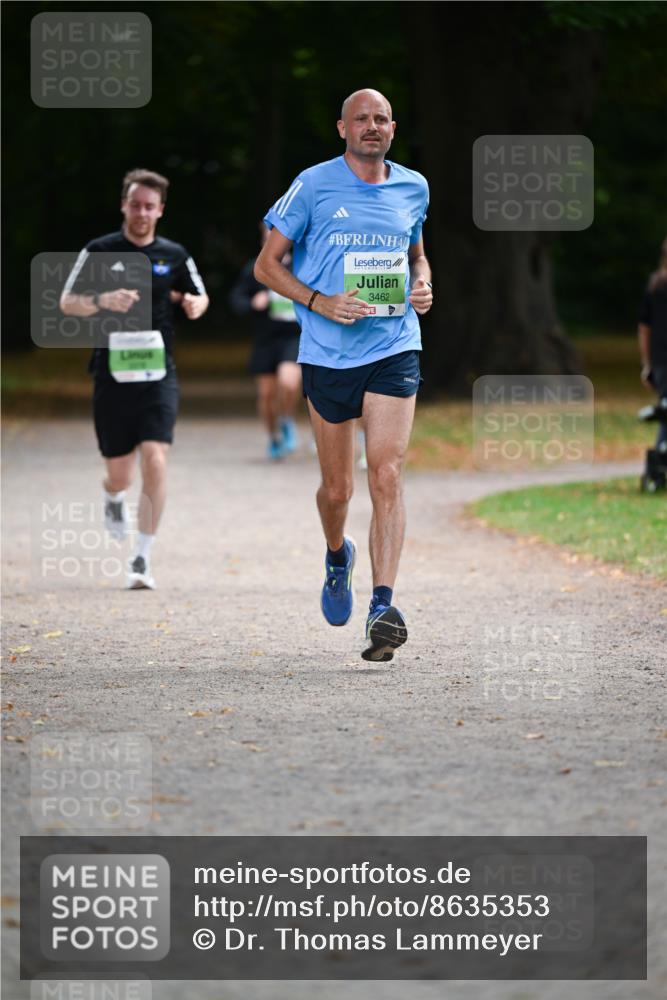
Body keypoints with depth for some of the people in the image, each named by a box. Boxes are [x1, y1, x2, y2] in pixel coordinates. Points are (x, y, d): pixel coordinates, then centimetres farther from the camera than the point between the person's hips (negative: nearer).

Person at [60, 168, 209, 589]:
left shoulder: (175, 255, 6)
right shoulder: (99, 252, 1)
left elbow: (200, 298, 19)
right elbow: (67, 303, 1)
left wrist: (194, 304, -6)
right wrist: (104, 300, -18)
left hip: (159, 376, 0)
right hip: (112, 377, 0)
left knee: (155, 462, -16)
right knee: (119, 473, 5)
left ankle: (143, 558, -8)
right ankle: (114, 499, 45)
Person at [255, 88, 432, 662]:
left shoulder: (413, 187, 9)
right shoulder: (314, 186, -1)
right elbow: (267, 264, 2)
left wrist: (422, 285, 4)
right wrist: (319, 302, -13)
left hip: (394, 350, 1)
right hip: (328, 355, -1)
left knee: (387, 475, -15)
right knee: (337, 490, 7)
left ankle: (383, 608, -20)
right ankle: (337, 556, 42)